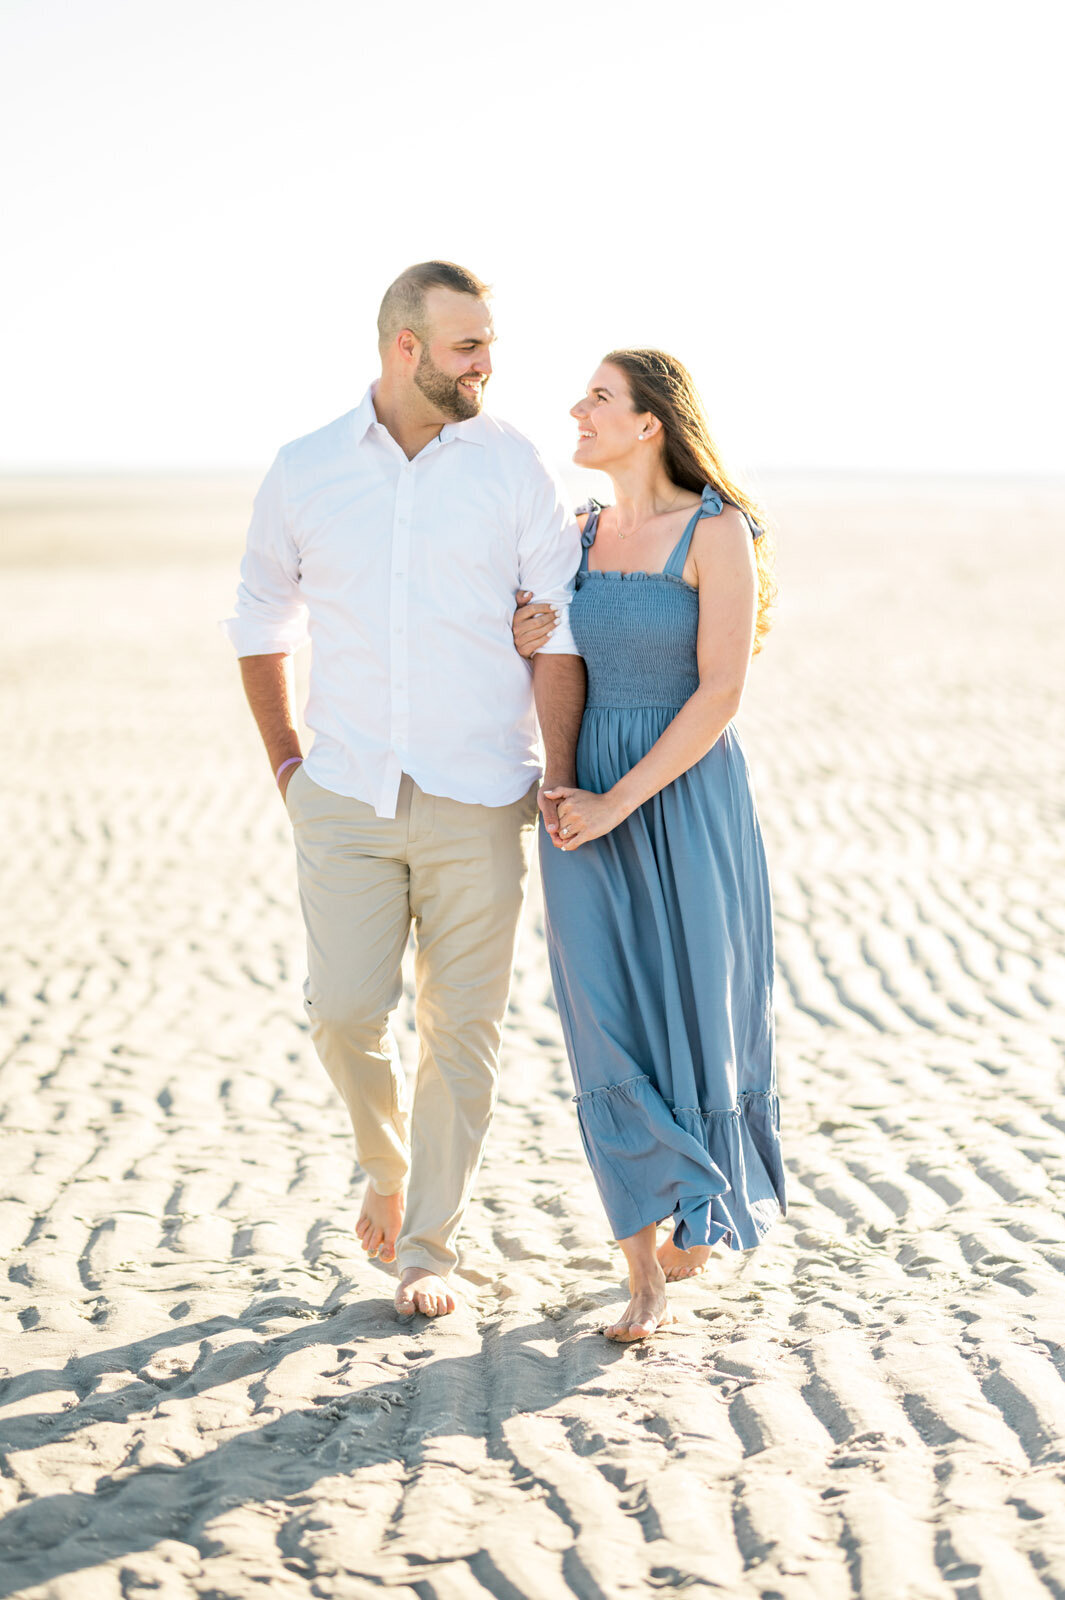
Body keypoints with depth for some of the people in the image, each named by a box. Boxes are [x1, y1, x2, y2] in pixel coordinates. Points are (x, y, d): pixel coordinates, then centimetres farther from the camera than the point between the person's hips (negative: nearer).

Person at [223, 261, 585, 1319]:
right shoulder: (306, 471, 4)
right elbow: (260, 625, 15)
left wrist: (559, 781, -5)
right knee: (346, 1012, -5)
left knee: (462, 1025, 2)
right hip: (346, 797, 1)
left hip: (477, 802, 0)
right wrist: (285, 762, 11)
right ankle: (387, 1167, 26)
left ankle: (429, 1249, 17)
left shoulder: (514, 468, 1)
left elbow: (557, 635, 1)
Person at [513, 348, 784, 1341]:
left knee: (692, 1017, 6)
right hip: (587, 800, 4)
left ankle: (703, 1208, 36)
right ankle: (647, 1278, 7)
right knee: (608, 1033, 0)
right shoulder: (580, 536, 8)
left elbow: (721, 691, -15)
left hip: (684, 801, -4)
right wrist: (525, 648, -4)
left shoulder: (718, 531, -9)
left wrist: (620, 801, -17)